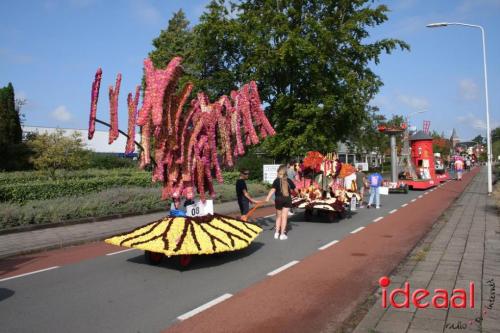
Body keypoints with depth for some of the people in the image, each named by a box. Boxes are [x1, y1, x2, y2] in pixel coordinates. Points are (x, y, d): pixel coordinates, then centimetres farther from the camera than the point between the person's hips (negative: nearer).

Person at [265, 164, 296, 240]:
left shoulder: (277, 180, -9)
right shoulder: (289, 180, -1)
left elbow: (273, 190, -23)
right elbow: (294, 189, 8)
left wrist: (268, 197, -31)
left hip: (279, 200, -1)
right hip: (287, 199, 1)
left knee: (278, 216, 15)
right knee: (284, 217, 5)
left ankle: (277, 233, 16)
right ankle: (282, 234, 8)